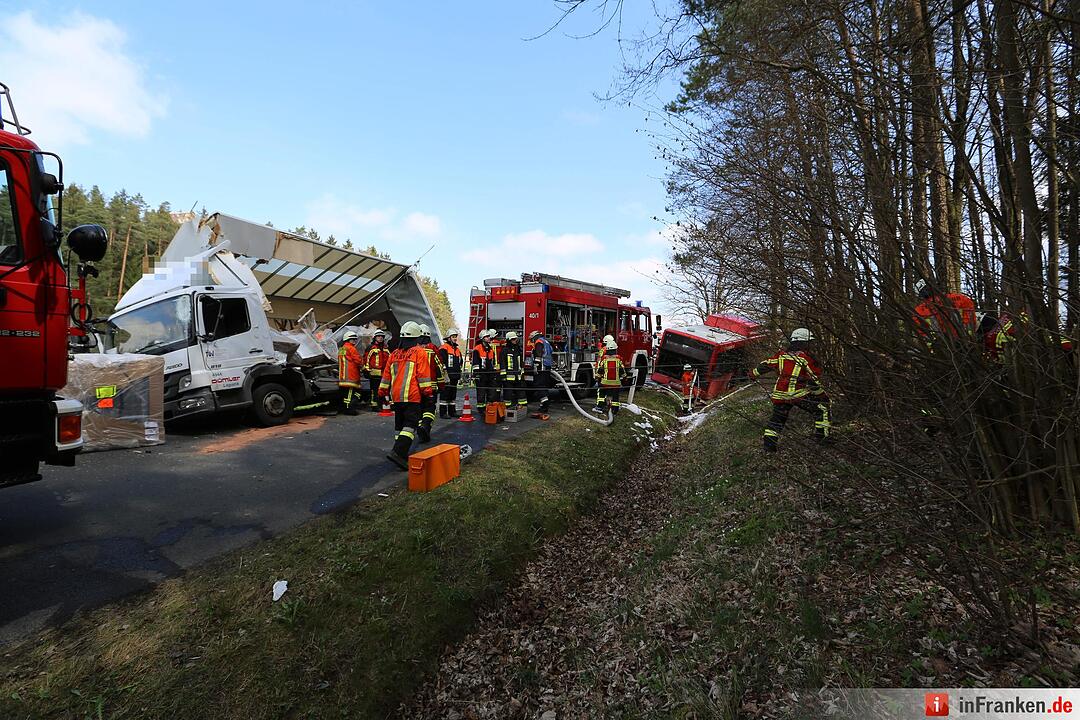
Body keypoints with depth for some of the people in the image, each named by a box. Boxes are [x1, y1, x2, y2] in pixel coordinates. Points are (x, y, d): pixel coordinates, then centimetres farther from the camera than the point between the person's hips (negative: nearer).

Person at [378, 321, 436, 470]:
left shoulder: (394, 354, 13)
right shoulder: (419, 352, -3)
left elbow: (386, 375, 17)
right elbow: (423, 375, -10)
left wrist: (383, 392, 25)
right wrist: (428, 392, -5)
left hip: (396, 396, 6)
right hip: (412, 396, -6)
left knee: (400, 425, 15)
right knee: (411, 424, -7)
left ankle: (401, 455, 21)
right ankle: (398, 452, -22)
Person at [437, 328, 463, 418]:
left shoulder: (458, 350, 19)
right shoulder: (444, 348, -7)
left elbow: (460, 364, 24)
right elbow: (442, 363, -14)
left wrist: (460, 376, 19)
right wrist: (445, 375, -18)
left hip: (455, 377, 8)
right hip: (446, 376, -8)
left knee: (453, 394, 13)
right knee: (445, 394, -5)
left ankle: (452, 411, 20)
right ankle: (443, 413, -1)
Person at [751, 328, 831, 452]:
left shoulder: (781, 355, 8)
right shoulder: (806, 358, -4)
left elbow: (766, 364, 15)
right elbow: (815, 380, -2)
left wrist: (755, 373, 30)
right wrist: (822, 394, 10)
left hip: (779, 394, 5)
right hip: (798, 394, -5)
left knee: (777, 419, 15)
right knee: (821, 407, 12)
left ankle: (769, 443, 13)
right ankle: (822, 436, 12)